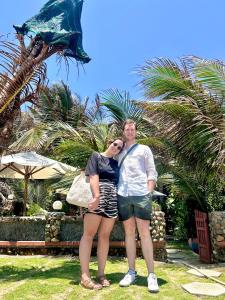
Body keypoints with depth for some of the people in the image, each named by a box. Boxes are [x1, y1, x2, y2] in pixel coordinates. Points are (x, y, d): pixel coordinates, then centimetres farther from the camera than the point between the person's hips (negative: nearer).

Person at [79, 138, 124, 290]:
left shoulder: (116, 163, 20)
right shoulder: (96, 156, 6)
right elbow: (93, 177, -8)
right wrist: (96, 197, -20)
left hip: (113, 202, 5)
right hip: (96, 199, -5)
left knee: (105, 236, 7)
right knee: (89, 234, -5)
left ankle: (101, 274, 13)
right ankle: (85, 275, -2)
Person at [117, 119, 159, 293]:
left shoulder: (144, 149, 11)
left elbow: (152, 173, 5)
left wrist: (149, 193, -5)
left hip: (141, 194, -3)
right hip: (123, 195, 3)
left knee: (144, 233, -2)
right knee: (129, 233, 7)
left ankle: (151, 274, 6)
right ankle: (131, 272, 16)